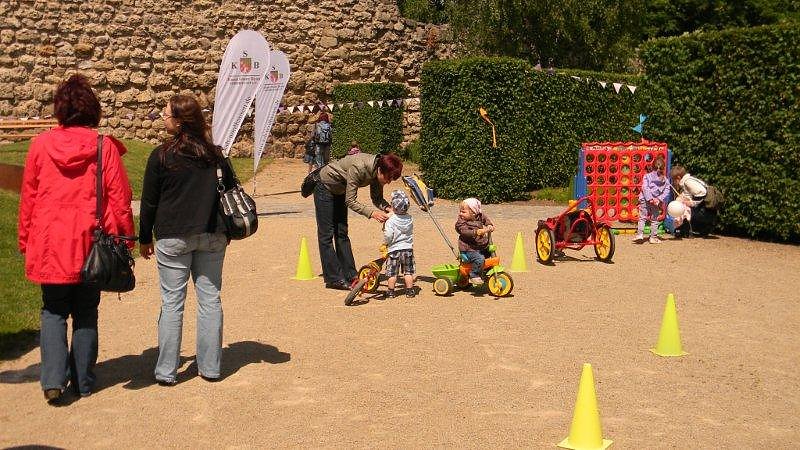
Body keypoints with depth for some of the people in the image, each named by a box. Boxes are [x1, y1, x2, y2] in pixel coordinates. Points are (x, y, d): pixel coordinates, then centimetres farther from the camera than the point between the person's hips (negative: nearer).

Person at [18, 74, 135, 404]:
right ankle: (83, 381, 17)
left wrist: (25, 241, 12)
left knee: (53, 311, 12)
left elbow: (27, 197, 3)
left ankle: (53, 380, 0)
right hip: (91, 242, 0)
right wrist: (124, 239, 4)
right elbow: (119, 198, -5)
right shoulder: (104, 146, -6)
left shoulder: (40, 144, -2)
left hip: (50, 243, 1)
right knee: (86, 313, 12)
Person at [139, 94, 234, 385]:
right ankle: (210, 367, 14)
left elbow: (149, 201, -2)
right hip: (212, 236, 4)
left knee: (172, 302, 3)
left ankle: (166, 371, 7)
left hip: (173, 238, -3)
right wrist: (226, 232, 20)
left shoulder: (161, 156, -6)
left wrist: (145, 238, 9)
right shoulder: (214, 154, 7)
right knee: (210, 299, 8)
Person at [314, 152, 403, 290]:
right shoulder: (358, 167, -38)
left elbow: (377, 198, -8)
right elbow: (350, 201, -34)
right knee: (327, 234, -5)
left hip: (339, 191, 8)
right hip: (325, 187, -8)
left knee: (342, 233, 8)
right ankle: (334, 278, -5)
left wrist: (388, 208, -27)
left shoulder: (377, 171, -16)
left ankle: (351, 275, 9)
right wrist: (371, 213, -43)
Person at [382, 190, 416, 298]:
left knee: (392, 273, 6)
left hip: (394, 250, -4)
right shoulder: (410, 219, -1)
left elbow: (388, 237, -21)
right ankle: (409, 291, 16)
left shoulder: (390, 221, -15)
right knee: (408, 272, 12)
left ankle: (391, 291, 13)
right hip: (408, 248, 4)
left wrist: (386, 242, 2)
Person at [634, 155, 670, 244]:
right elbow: (666, 191, -2)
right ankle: (653, 237, 12)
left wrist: (650, 199, -11)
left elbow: (645, 188, -10)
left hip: (645, 200, -1)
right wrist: (659, 199, -6)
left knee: (642, 218, 7)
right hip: (657, 203, 1)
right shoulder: (665, 180, 5)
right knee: (655, 220, 11)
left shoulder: (647, 176, -2)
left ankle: (640, 234, -3)